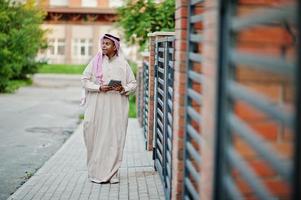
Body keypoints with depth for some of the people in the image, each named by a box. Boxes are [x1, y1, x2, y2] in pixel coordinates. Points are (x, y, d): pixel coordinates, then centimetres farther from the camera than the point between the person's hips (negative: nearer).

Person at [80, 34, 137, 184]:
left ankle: (112, 173, 8)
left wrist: (123, 89, -12)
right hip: (97, 106, 0)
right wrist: (99, 88, -12)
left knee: (114, 137, -1)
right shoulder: (95, 61, 3)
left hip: (116, 108, 0)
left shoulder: (122, 64, 5)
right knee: (96, 137, -2)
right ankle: (96, 172, 10)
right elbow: (84, 80, 2)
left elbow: (133, 84, 8)